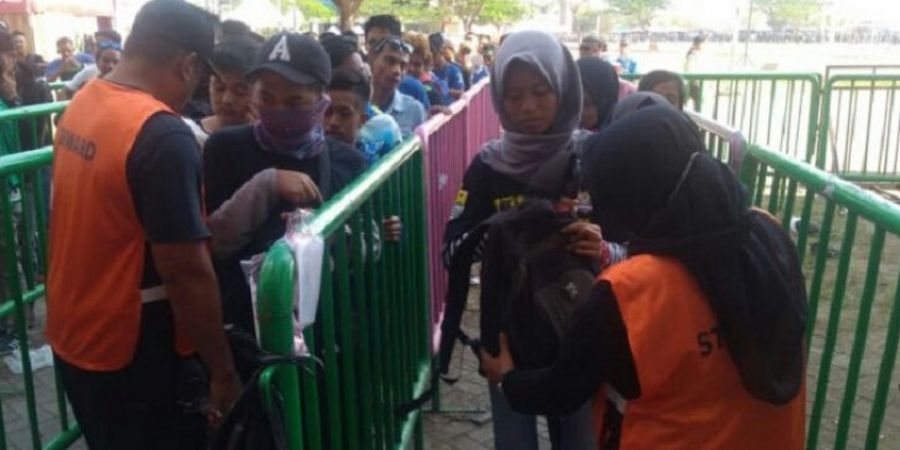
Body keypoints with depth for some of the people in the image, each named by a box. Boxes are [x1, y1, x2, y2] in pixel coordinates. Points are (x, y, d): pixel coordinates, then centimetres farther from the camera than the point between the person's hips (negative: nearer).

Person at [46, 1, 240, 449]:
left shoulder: (81, 104, 1)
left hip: (71, 336, 8)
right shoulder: (163, 135, -26)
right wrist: (223, 369, -16)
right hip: (132, 356, -8)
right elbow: (187, 272, -26)